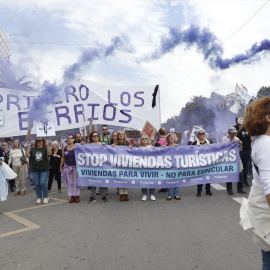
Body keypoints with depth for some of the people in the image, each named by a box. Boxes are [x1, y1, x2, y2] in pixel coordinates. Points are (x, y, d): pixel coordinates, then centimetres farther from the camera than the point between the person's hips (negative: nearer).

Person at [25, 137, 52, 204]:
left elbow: (49, 154, -20)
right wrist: (27, 148, -12)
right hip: (35, 170, 4)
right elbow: (28, 155, -2)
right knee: (37, 184, 6)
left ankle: (45, 197, 5)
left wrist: (47, 146, -29)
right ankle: (39, 198, 17)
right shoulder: (33, 149, 8)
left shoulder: (45, 148, -2)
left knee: (43, 183, -10)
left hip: (44, 169, -4)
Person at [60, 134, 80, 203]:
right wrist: (61, 167, 8)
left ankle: (77, 196, 11)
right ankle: (72, 196, 13)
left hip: (75, 166, -3)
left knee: (76, 181, 3)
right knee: (70, 182, 6)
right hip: (67, 167, 3)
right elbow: (62, 158, 8)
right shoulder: (64, 148, 4)